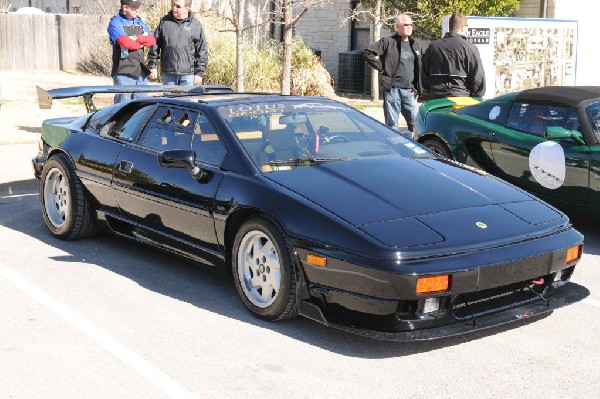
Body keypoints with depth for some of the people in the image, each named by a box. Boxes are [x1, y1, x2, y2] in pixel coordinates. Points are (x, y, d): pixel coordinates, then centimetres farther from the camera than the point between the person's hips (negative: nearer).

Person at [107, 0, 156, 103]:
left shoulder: (139, 22, 17)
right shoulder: (115, 23, -4)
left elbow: (152, 40, 3)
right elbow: (125, 42, -20)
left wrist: (136, 38, -13)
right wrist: (141, 43, -3)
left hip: (141, 71, 6)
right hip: (124, 72, -6)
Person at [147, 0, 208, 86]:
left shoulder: (196, 25, 1)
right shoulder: (164, 22, 5)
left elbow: (202, 51, 2)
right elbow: (155, 45, 8)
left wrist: (199, 73, -3)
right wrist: (152, 66, 2)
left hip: (188, 74, -1)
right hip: (168, 74, 2)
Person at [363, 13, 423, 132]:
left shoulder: (415, 45, 15)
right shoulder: (388, 42, -2)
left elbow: (419, 68, 18)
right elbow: (367, 52, -7)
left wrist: (417, 88, 9)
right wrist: (380, 67, -7)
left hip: (409, 91, 5)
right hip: (392, 89, -5)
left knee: (415, 122, 3)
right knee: (392, 124, 1)